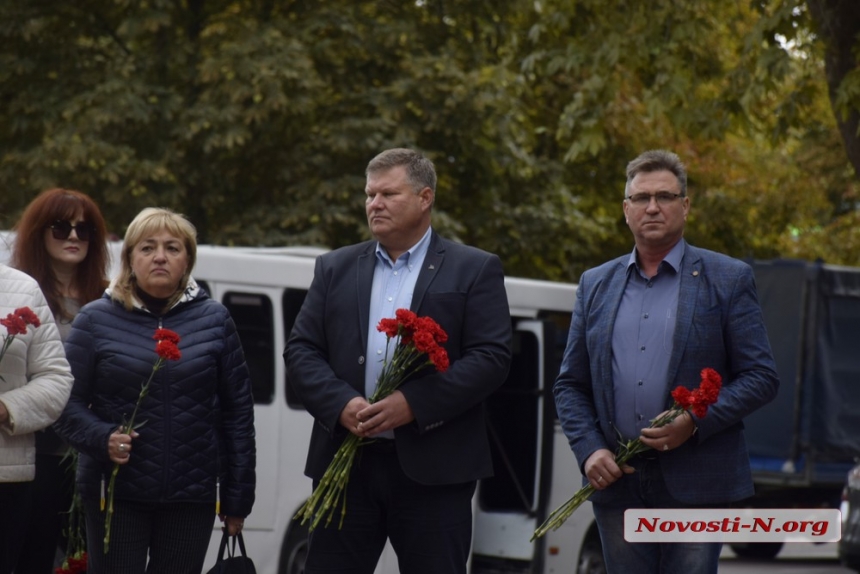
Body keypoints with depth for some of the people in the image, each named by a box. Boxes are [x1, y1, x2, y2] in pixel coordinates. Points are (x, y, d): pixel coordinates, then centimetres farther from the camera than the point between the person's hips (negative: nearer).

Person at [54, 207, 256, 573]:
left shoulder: (214, 320, 8)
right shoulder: (96, 320, 5)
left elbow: (237, 410, 8)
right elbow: (68, 403, 1)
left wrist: (238, 499, 5)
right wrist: (101, 437, -19)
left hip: (192, 498, 1)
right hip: (115, 493, -1)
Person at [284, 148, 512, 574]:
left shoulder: (475, 270, 3)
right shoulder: (334, 268, 14)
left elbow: (492, 357, -6)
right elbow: (300, 350, 9)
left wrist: (414, 404, -17)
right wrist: (340, 403, -11)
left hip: (433, 469, -3)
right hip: (345, 465, 3)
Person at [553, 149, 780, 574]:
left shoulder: (727, 280, 3)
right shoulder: (596, 285, 14)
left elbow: (761, 377, -1)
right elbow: (570, 384, 14)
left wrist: (695, 423, -14)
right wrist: (589, 450, -3)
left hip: (696, 487, -3)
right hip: (616, 484, 3)